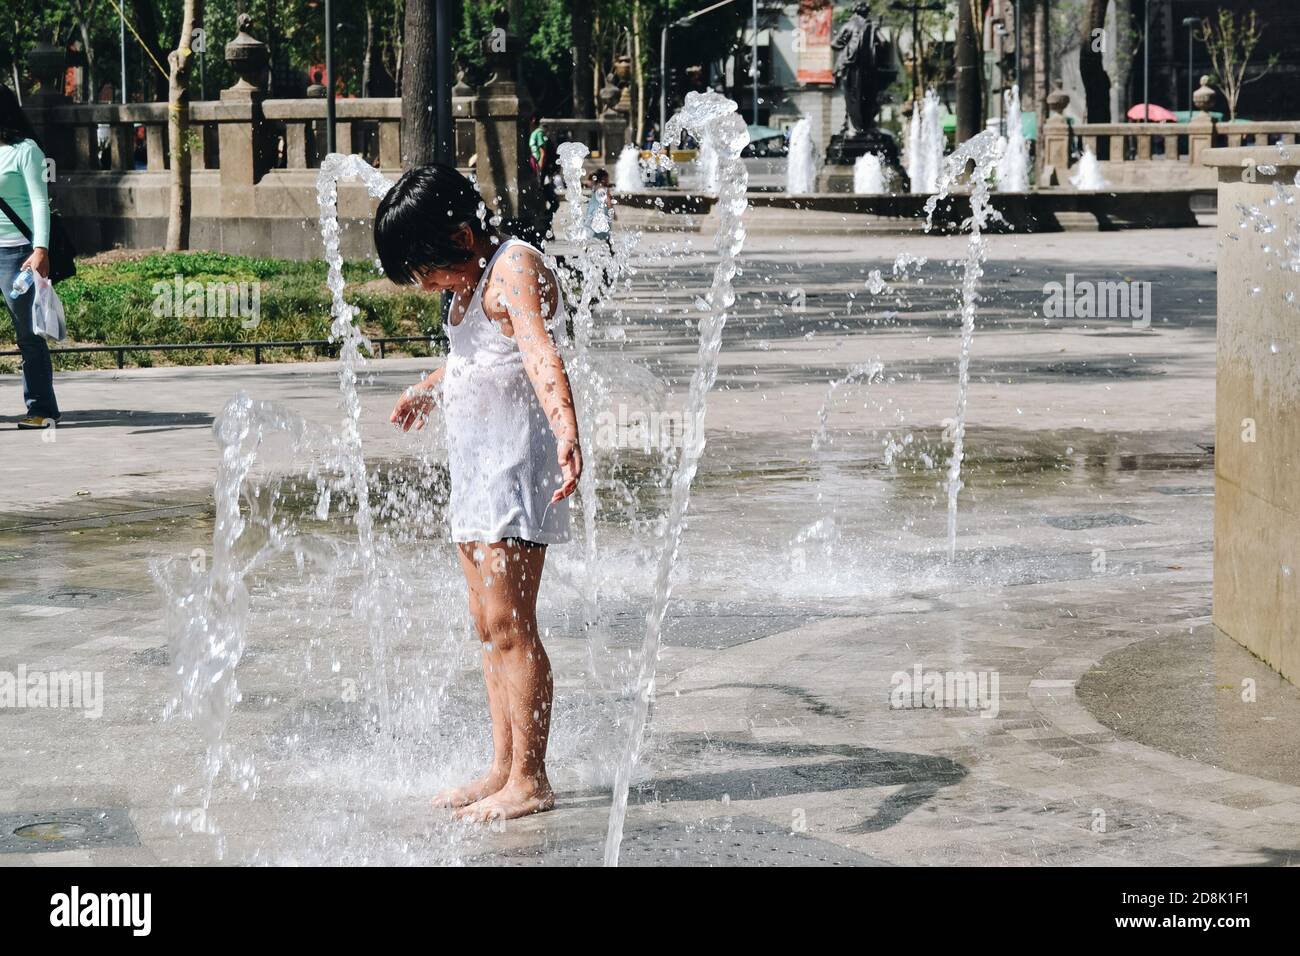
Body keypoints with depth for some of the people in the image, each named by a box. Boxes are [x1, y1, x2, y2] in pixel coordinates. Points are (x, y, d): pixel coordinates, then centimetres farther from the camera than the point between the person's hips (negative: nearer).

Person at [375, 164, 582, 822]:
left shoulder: (516, 268, -16)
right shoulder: (472, 279, 14)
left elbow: (541, 356, -34)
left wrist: (567, 432, -49)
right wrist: (430, 389, 53)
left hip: (517, 461, -10)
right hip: (476, 465, 10)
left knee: (509, 625, -10)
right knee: (489, 626, 10)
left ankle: (529, 780, -6)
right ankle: (502, 770, 14)